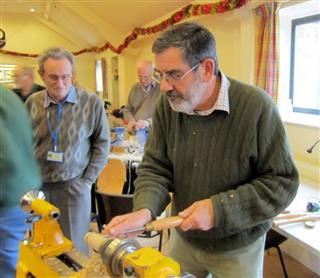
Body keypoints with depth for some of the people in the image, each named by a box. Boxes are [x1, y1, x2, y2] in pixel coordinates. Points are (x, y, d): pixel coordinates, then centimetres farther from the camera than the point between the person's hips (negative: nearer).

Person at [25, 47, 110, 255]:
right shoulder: (32, 103, 0)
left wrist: (87, 180, -4)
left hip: (73, 186, -2)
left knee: (75, 250, 9)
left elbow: (102, 144, -2)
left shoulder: (91, 102, -8)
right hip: (38, 186, 3)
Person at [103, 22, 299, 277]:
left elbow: (283, 183, -18)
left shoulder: (256, 107, -23)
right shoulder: (167, 105, -11)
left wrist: (218, 209, -27)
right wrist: (145, 210, -27)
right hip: (183, 239, 4)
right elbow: (155, 168, -7)